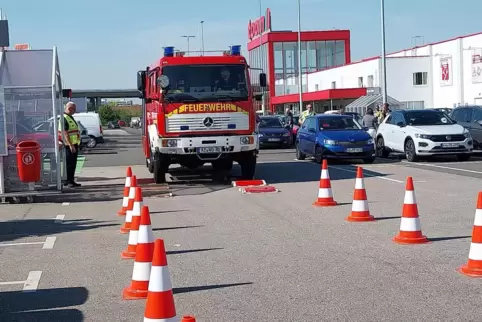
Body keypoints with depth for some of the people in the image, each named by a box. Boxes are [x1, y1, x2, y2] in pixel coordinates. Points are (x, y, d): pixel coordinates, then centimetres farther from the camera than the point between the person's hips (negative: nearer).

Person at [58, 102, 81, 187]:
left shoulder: (71, 118, 17)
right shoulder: (64, 118, -14)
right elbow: (65, 133, -21)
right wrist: (71, 145, -25)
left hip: (74, 144, 10)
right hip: (70, 145, -10)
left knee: (73, 164, 12)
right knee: (69, 164, -5)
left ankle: (71, 181, 18)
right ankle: (68, 181, 0)